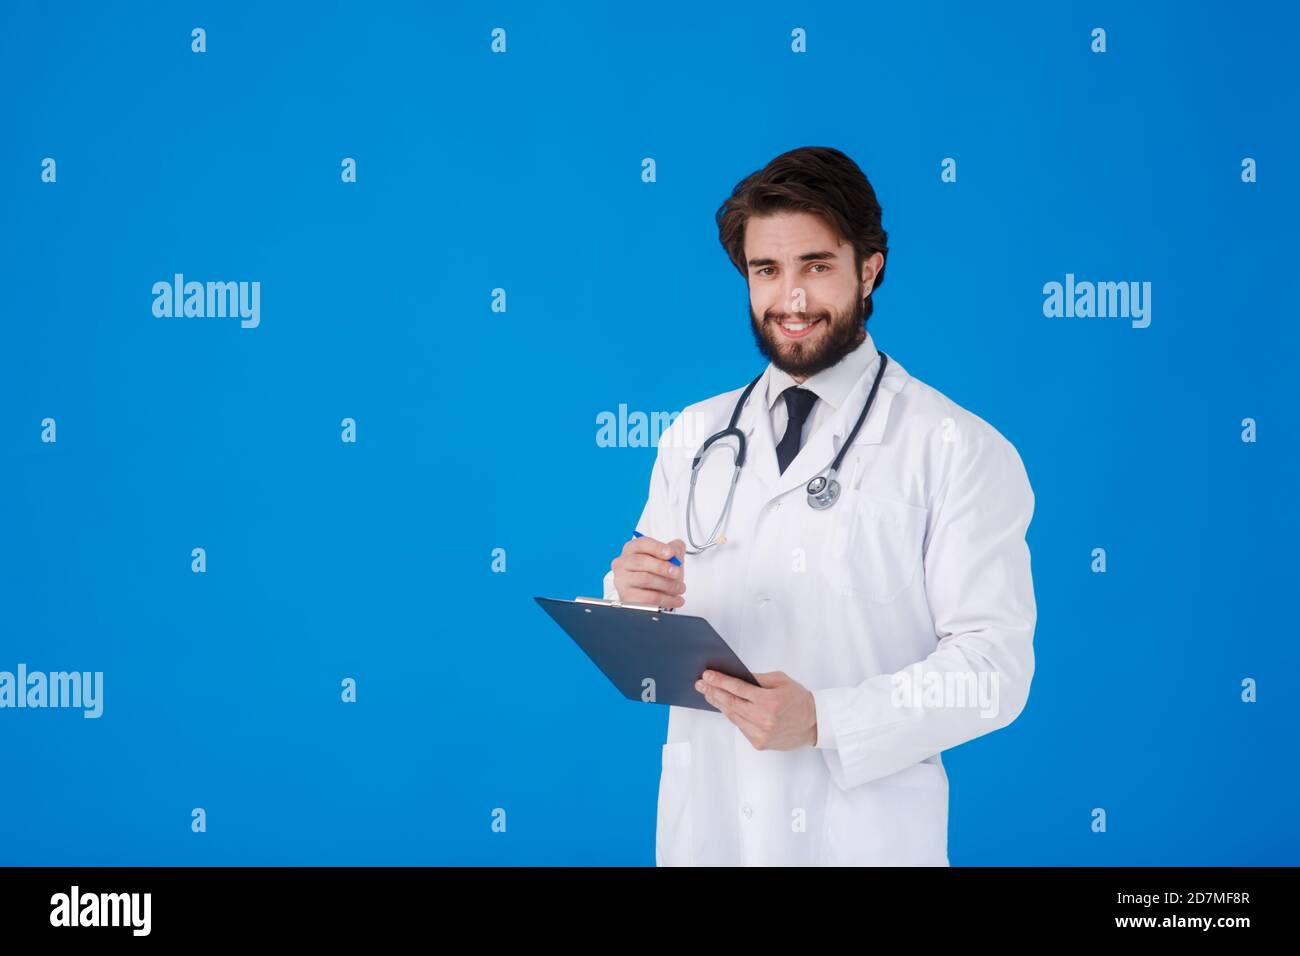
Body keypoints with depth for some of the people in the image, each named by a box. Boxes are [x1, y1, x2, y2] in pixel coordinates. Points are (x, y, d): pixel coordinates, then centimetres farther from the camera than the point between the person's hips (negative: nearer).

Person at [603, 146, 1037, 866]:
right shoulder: (693, 437, 6)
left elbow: (993, 665, -13)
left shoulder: (959, 451, -8)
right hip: (702, 828, 4)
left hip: (864, 835, -4)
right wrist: (633, 602, -15)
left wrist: (823, 720, -25)